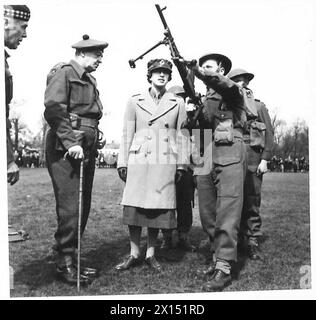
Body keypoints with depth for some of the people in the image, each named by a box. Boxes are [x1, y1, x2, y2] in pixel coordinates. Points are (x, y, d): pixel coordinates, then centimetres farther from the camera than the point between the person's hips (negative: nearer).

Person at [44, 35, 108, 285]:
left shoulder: (90, 81, 23)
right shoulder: (63, 73, -3)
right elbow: (53, 110, -16)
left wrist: (91, 145, 13)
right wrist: (71, 143, -21)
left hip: (87, 150, 9)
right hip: (66, 150, -9)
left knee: (83, 207, 10)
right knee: (70, 207, -8)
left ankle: (68, 255, 21)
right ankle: (65, 264, 2)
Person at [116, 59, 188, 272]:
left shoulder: (178, 103, 9)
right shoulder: (135, 102, 8)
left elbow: (181, 136, 9)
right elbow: (127, 134, 8)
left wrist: (181, 165, 4)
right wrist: (122, 163, 3)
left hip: (166, 162, 0)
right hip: (139, 160, 0)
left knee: (159, 208, 3)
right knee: (134, 207, 0)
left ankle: (151, 254, 17)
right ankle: (134, 253, 14)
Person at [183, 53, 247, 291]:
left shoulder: (233, 91, 10)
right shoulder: (203, 99, 26)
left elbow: (227, 85, -16)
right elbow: (189, 129, 21)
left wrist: (195, 70, -26)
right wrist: (190, 115, -1)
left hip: (229, 156, -6)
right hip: (205, 159, 6)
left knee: (227, 212, -11)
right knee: (207, 215, 3)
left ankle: (224, 268, -11)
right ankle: (218, 256, 17)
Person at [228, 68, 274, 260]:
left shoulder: (259, 107, 12)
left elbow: (269, 133, 7)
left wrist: (265, 159, -2)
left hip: (253, 160, -1)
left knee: (252, 202, -1)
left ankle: (253, 242, 6)